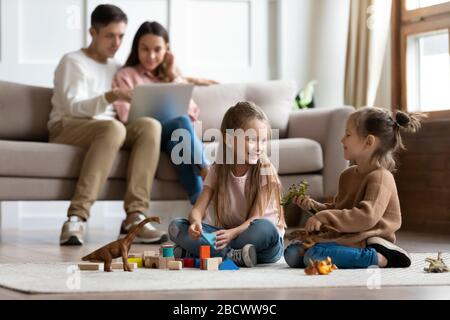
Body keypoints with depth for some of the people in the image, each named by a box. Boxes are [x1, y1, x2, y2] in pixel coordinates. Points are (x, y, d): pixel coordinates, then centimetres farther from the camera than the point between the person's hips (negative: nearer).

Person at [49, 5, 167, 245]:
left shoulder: (117, 69, 24)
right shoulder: (73, 62, 4)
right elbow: (73, 107, -11)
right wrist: (111, 97, -27)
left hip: (106, 131, 5)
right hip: (67, 128, -5)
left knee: (150, 125, -25)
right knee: (113, 127, -38)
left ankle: (134, 217, -38)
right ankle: (77, 217, -45)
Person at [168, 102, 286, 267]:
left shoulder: (265, 170, -7)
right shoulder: (218, 170, 2)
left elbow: (256, 218, -15)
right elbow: (198, 209, -5)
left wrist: (232, 233, -35)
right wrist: (196, 222, -30)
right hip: (227, 234, 3)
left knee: (265, 228, -38)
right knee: (175, 227, -15)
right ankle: (233, 256, -30)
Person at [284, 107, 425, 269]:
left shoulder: (380, 177, -14)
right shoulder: (348, 175, 16)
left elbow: (366, 217, -27)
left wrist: (324, 218, -28)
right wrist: (313, 205, 9)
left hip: (366, 242, -9)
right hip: (346, 237, 9)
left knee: (314, 255, -31)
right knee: (292, 253, -5)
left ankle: (379, 258, -21)